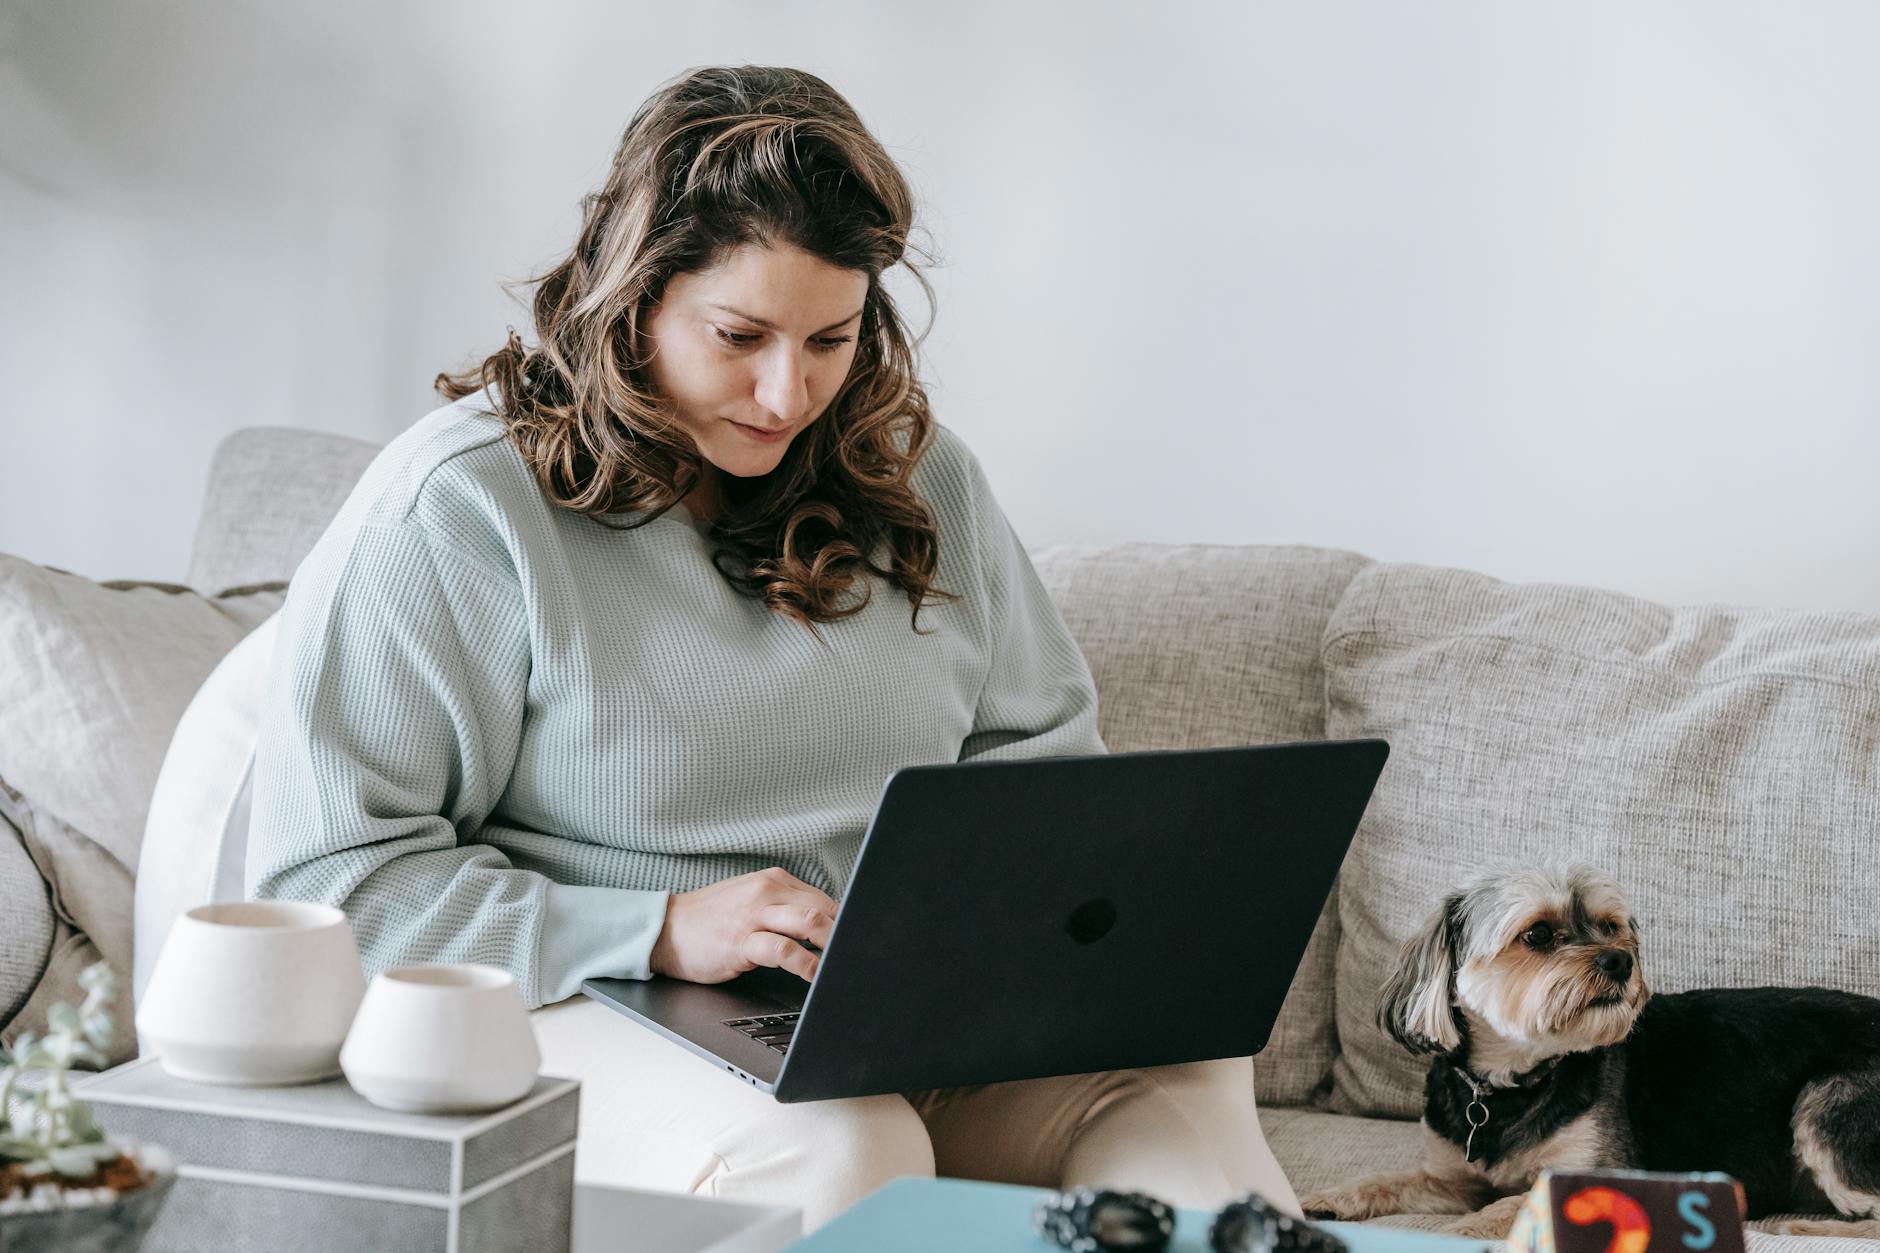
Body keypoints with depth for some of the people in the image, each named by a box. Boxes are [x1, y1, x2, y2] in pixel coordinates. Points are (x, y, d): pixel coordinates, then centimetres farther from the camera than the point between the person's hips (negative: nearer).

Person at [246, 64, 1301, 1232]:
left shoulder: (915, 475, 11)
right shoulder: (453, 509, -7)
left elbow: (1044, 747, 21)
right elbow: (331, 879, -11)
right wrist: (660, 931, -20)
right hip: (594, 1010, -4)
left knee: (1186, 1061, -23)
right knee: (833, 1154, -36)